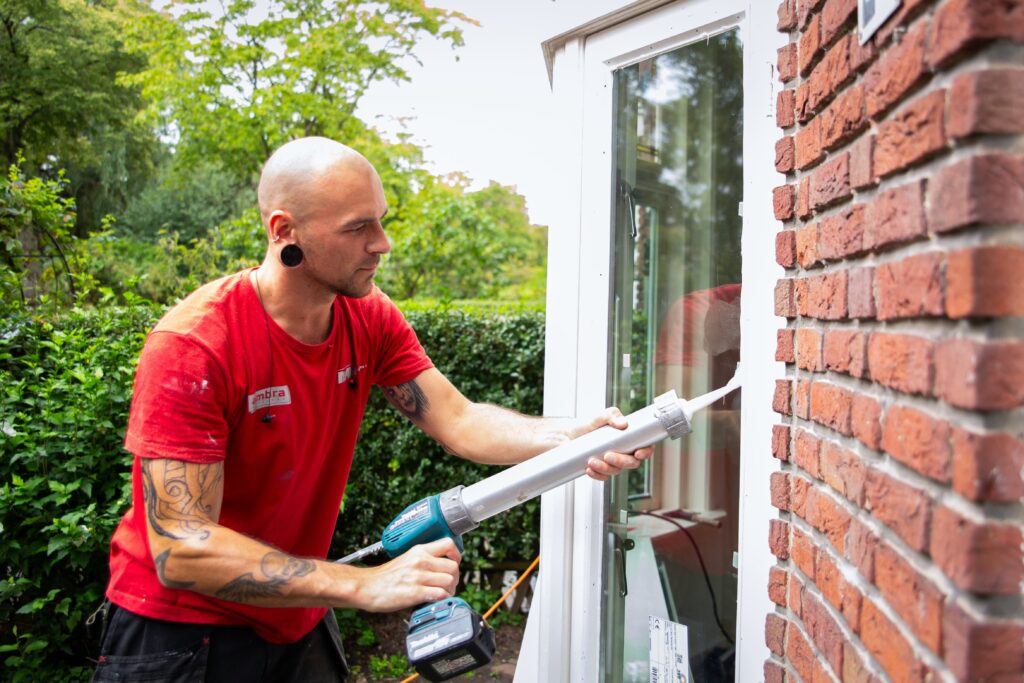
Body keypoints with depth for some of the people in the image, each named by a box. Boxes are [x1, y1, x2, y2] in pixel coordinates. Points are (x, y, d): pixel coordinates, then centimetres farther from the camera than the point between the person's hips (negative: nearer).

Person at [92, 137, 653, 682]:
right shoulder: (191, 346, -27)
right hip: (181, 632, -6)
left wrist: (575, 436, -29)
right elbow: (181, 552, -31)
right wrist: (366, 585, -37)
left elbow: (459, 421, -12)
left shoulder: (369, 318, -7)